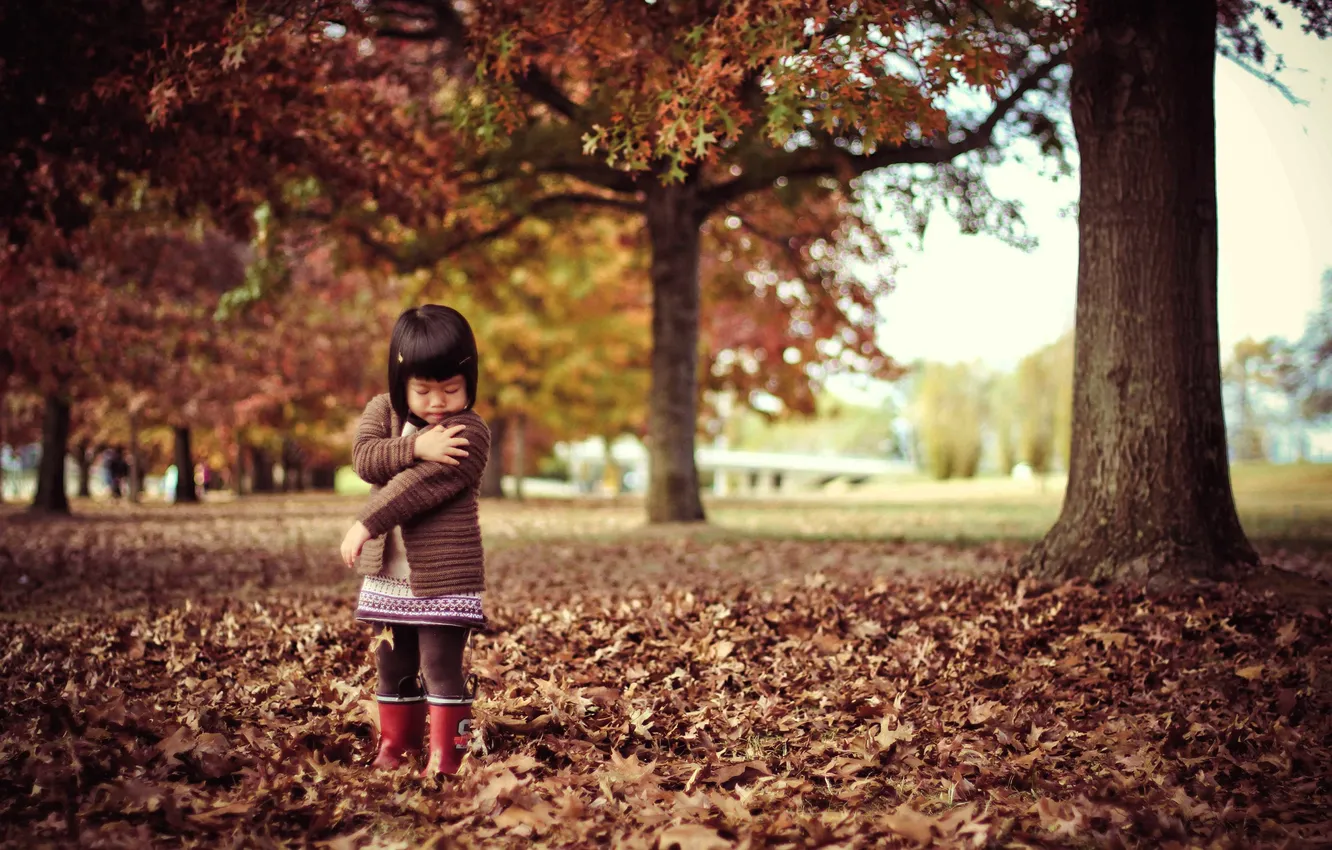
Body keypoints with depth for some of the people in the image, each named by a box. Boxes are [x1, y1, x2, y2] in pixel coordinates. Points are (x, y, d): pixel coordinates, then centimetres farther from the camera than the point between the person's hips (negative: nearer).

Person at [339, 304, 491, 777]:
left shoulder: (469, 432, -12)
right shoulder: (382, 410, 7)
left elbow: (416, 485, -20)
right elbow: (364, 458, -11)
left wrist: (366, 524, -21)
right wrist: (416, 446, -24)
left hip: (444, 578, -5)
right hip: (386, 574, 6)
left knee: (442, 669, -4)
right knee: (393, 669, 14)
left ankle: (445, 759, 2)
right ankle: (395, 747, 26)